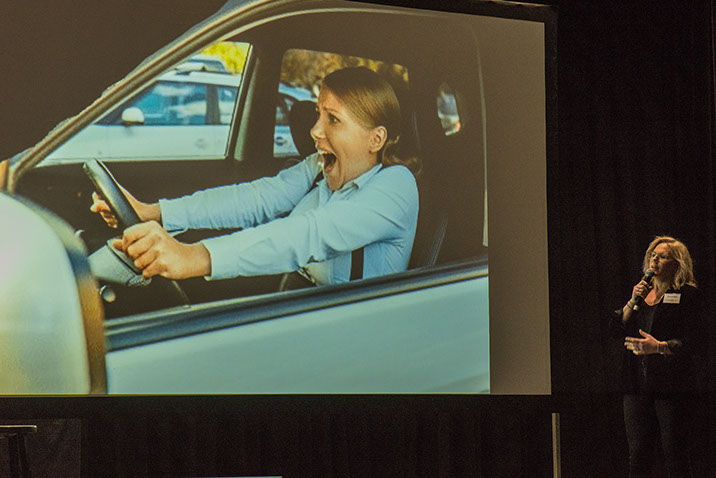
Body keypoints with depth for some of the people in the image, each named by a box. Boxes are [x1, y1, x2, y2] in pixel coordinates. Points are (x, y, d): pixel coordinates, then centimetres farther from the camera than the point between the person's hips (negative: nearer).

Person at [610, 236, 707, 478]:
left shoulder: (687, 295, 1)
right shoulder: (641, 292, 19)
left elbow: (694, 342, -7)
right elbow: (616, 328, 11)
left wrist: (659, 347, -19)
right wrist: (633, 301, -2)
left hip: (671, 385, -5)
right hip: (637, 383, 5)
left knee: (675, 456, -5)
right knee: (637, 454, 3)